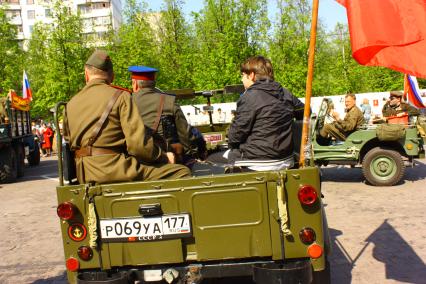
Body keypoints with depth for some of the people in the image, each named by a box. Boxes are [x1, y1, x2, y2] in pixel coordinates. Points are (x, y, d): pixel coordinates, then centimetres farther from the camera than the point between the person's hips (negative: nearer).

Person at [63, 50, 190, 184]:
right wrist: (163, 157, 2)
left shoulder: (70, 104, 15)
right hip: (114, 170, -7)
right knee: (182, 172, -5)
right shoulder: (121, 97, -4)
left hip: (84, 176, 7)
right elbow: (138, 144, -14)